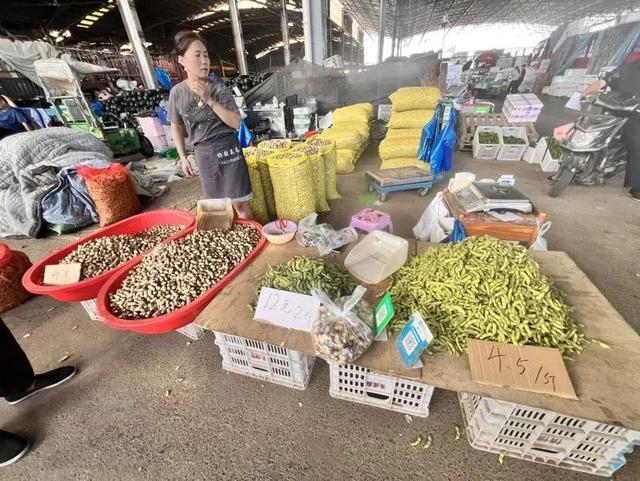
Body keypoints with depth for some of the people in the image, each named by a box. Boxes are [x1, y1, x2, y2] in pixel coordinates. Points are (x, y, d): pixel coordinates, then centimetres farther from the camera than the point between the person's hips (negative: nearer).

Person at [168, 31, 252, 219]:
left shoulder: (219, 89, -5)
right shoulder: (177, 92, 1)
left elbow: (235, 122, -13)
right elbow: (176, 127, 11)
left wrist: (209, 100, -19)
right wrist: (183, 157, 8)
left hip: (227, 149, -2)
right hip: (203, 154, 3)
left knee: (239, 203, 0)